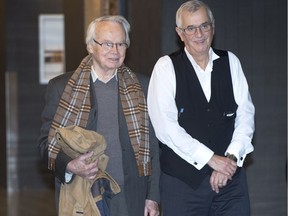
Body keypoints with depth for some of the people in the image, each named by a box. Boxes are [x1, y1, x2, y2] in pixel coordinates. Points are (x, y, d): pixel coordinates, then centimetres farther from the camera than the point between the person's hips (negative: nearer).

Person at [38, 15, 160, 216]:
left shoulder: (141, 86, 6)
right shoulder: (61, 87, 2)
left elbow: (151, 145, 7)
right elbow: (46, 141, 1)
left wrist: (153, 197, 3)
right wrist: (69, 165, -18)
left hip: (131, 199, 1)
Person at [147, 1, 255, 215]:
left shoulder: (231, 62, 8)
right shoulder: (166, 67, -3)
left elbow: (246, 113, 4)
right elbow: (165, 125, -12)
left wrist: (232, 157, -10)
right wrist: (210, 159, -14)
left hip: (231, 175, 3)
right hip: (182, 179, -3)